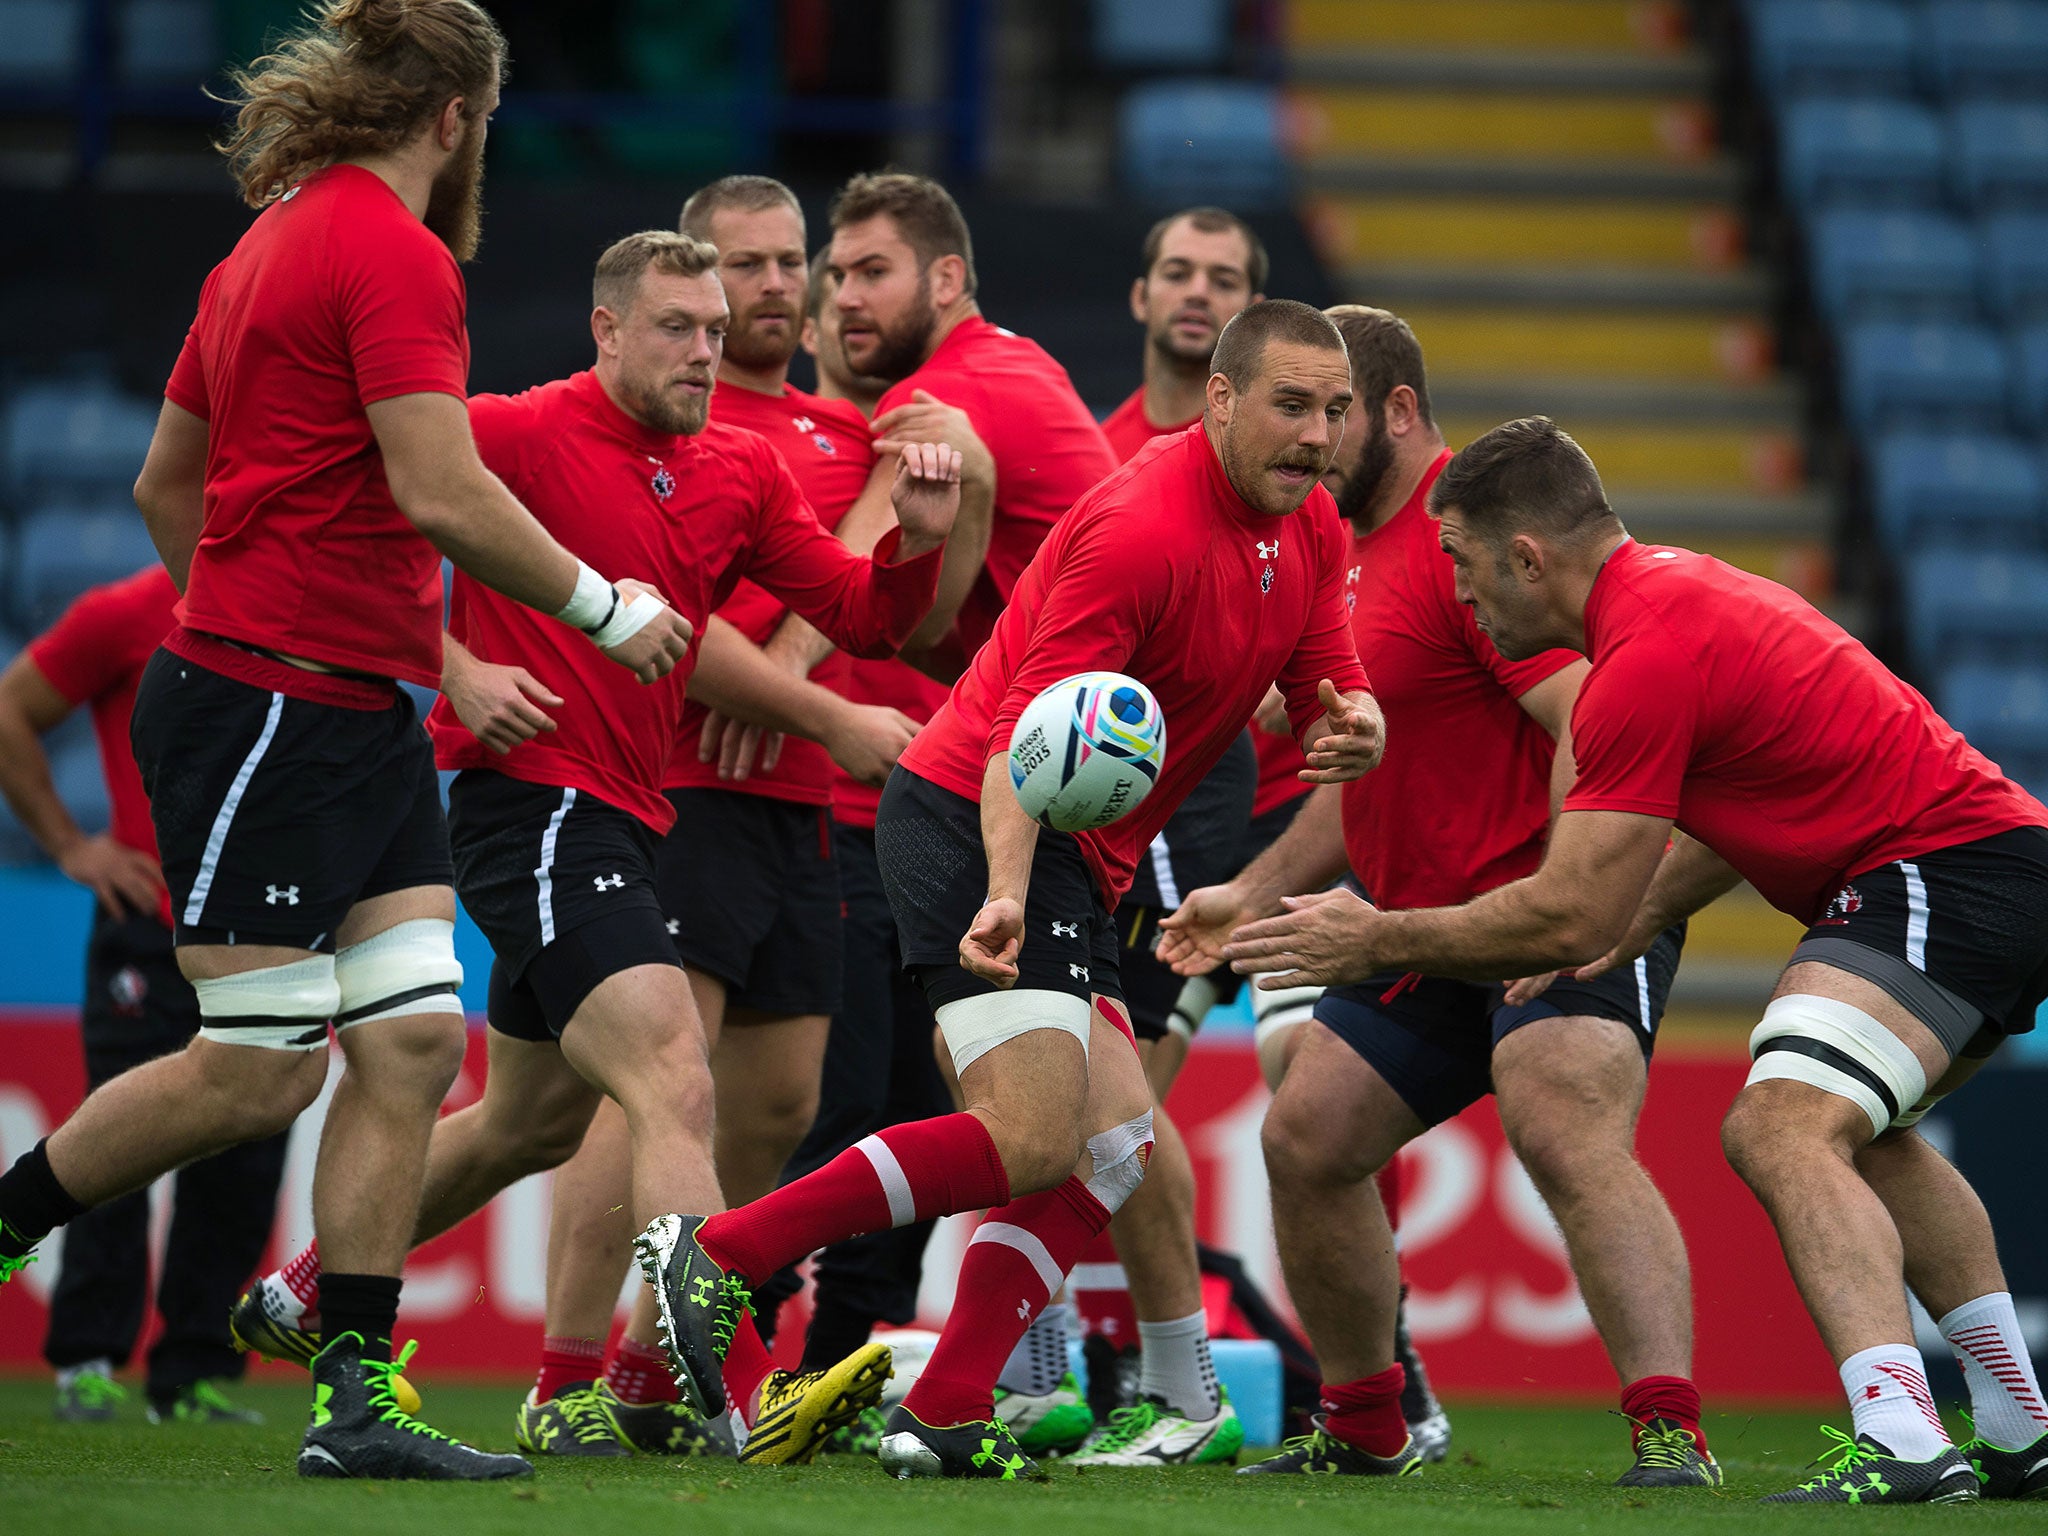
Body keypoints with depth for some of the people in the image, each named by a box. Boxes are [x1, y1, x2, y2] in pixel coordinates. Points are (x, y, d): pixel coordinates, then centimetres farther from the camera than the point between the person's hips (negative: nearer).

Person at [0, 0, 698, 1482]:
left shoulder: (274, 245, 16)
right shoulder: (395, 252, -13)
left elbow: (166, 486, 23)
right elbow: (442, 496, -21)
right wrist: (605, 608, -9)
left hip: (357, 719, 10)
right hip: (265, 716, -10)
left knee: (412, 1040, 2)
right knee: (260, 1072, -6)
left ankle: (358, 1396, 0)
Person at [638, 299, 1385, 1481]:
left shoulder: (1311, 528, 7)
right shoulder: (1140, 529, -21)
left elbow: (1332, 688, 9)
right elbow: (1028, 735, -24)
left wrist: (1353, 729, -17)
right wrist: (1005, 895, -38)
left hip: (1074, 864, 10)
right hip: (973, 824, -10)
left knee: (1115, 1143, 4)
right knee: (1032, 1138, -19)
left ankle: (945, 1417, 0)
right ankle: (717, 1255, -13)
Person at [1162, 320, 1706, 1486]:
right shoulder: (1360, 552, 17)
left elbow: (1587, 723, -25)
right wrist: (1256, 895, 22)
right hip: (1432, 920, 11)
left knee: (1569, 1139, -28)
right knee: (1306, 1139, 10)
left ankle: (1672, 1434, -36)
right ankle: (1363, 1426, 24)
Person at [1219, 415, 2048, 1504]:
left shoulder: (1646, 657, -19)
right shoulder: (1678, 590, 13)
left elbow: (1570, 919, -18)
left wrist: (1379, 942, -7)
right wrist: (1632, 929, 20)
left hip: (1949, 872, -11)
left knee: (1785, 1130, -24)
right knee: (1853, 1133, 29)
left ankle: (1901, 1444, -39)